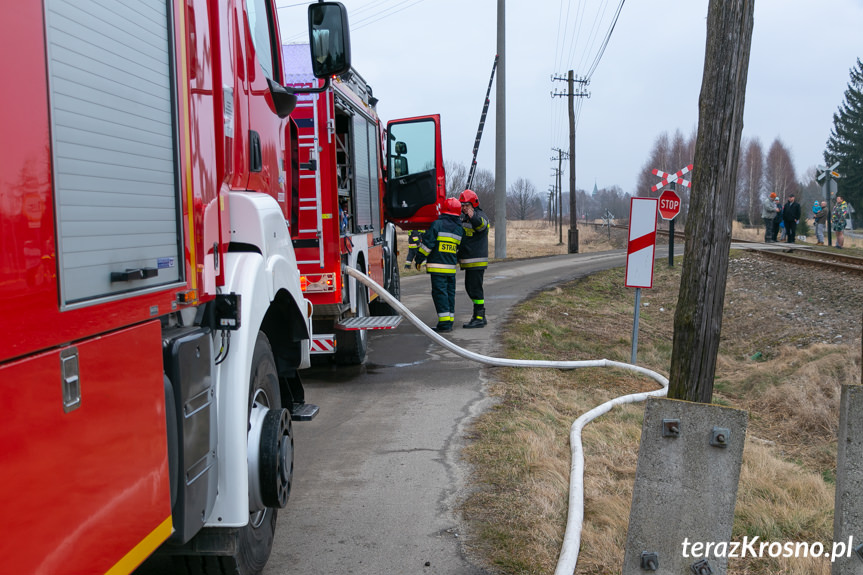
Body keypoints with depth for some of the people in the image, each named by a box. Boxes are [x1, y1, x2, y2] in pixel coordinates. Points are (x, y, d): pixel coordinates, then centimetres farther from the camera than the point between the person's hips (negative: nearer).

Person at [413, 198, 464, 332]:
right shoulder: (459, 229, 11)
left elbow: (427, 243, -11)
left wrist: (418, 260, -2)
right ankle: (449, 321, 15)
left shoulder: (437, 224, -9)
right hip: (451, 267, 6)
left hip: (438, 267, -6)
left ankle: (444, 323, -9)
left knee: (439, 292, -5)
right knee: (449, 293, 13)